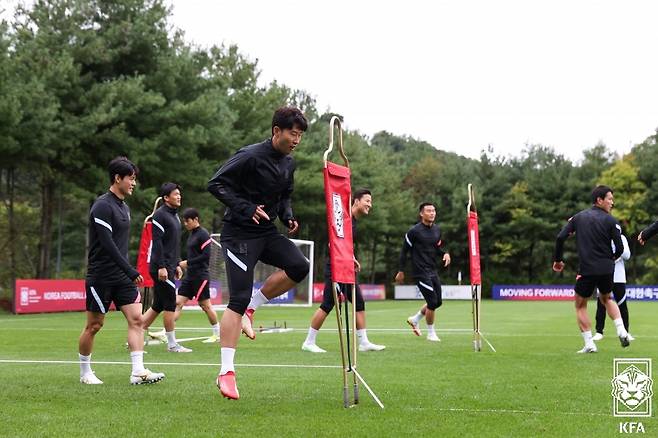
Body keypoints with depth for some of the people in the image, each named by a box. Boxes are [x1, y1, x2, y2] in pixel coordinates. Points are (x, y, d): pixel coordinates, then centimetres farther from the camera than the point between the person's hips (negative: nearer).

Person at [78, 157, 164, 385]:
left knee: (136, 319, -5)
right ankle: (85, 373, 17)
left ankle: (138, 371, -9)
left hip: (122, 277, 8)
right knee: (94, 325, 2)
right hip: (101, 277, -8)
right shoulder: (102, 206, -14)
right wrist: (131, 271, -22)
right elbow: (108, 245, -21)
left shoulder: (124, 207, 14)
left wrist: (128, 272, 17)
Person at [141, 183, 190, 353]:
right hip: (162, 267, -9)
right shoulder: (160, 215, -11)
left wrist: (177, 265, 22)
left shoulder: (175, 215, 19)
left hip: (170, 266, 9)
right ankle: (172, 344, 2)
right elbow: (157, 242, -17)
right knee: (170, 305, -5)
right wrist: (161, 267, -21)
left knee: (158, 305, 11)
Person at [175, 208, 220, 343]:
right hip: (190, 276, 9)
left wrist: (188, 263, -16)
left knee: (205, 305, -1)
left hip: (200, 275, -9)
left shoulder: (203, 234, -11)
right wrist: (182, 264, 13)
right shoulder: (192, 234, 15)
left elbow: (206, 256, -18)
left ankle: (217, 334, 12)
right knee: (178, 302, 0)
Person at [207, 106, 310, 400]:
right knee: (238, 299, -12)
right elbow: (216, 184, -16)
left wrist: (288, 216, 4)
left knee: (299, 267, -15)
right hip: (239, 234, -7)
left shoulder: (288, 164, 8)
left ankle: (251, 307, 5)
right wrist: (247, 208, -24)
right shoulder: (250, 156, -16)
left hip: (267, 232, 8)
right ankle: (226, 372, -9)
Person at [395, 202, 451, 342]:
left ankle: (414, 319, 31)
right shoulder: (414, 231, -11)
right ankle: (431, 333, 8)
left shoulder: (437, 230, 9)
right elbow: (404, 251, -5)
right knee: (432, 302, -9)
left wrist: (445, 254, -3)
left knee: (438, 302, 10)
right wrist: (401, 271, -4)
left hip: (433, 271, 7)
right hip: (421, 272, -7)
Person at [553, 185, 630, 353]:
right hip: (606, 269, 1)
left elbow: (560, 238, 0)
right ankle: (621, 331, 10)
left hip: (587, 270, -1)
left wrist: (558, 260, 12)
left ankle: (589, 344, 6)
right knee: (606, 298, 27)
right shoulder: (610, 221, -2)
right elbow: (620, 247, -6)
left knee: (580, 305, 14)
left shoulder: (578, 217, 6)